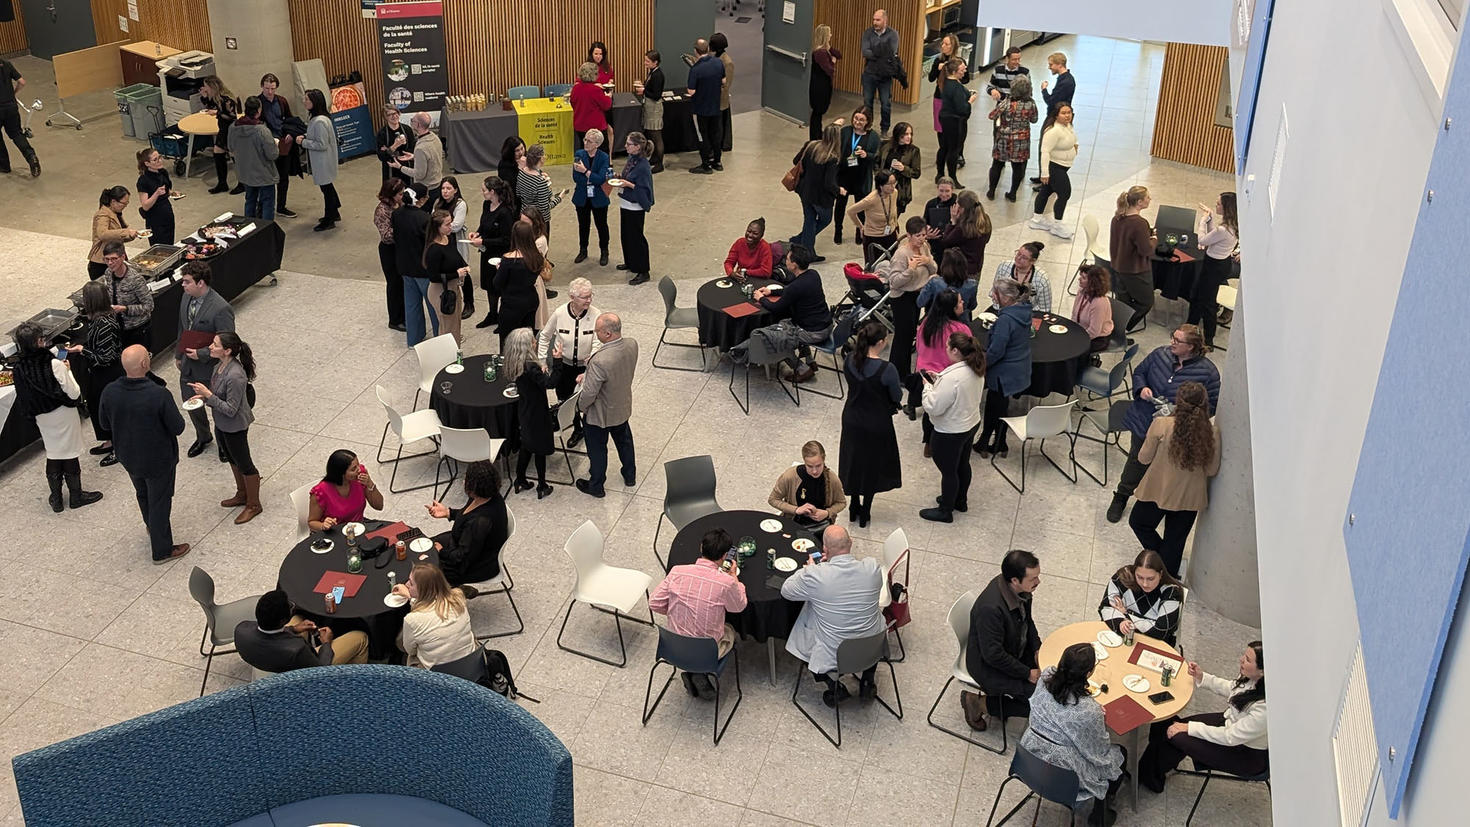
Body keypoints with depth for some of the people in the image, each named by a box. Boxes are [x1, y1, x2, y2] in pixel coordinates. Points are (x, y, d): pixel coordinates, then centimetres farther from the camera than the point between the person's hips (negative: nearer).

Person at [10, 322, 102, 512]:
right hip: (64, 416, -4)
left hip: (42, 418, 4)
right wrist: (68, 371, -8)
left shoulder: (19, 369, -12)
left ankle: (56, 500, 29)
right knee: (70, 455, 12)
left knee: (53, 456, 20)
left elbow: (24, 396, 0)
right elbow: (74, 393, -20)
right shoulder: (55, 365, -26)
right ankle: (76, 496, 27)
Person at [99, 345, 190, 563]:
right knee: (159, 501, 13)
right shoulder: (159, 394, -31)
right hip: (158, 459, -5)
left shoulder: (109, 392, -16)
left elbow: (105, 424, -1)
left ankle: (153, 529, 55)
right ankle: (162, 551, 28)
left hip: (127, 457, 5)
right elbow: (178, 428, -21)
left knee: (143, 495, 29)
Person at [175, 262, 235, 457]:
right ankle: (203, 437, 47)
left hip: (210, 368, -7)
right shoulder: (187, 297, -2)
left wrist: (201, 354, -23)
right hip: (188, 365, 7)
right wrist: (179, 355, 17)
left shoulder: (221, 309, -28)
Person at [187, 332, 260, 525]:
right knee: (232, 459, 26)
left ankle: (253, 505, 28)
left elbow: (231, 409, -27)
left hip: (235, 427, -9)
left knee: (243, 463, 9)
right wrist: (204, 395, -4)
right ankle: (242, 495, 47)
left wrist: (208, 395, -29)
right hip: (221, 424, 9)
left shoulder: (235, 375, -33)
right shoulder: (220, 365, -5)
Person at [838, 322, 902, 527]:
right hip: (877, 425, -4)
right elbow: (897, 398, -14)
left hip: (852, 420, 4)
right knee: (872, 466, 17)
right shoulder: (887, 370, -28)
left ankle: (855, 507, 39)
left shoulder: (850, 361, -13)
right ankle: (864, 513, 29)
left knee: (854, 461, 23)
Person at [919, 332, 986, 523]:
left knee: (948, 471, 11)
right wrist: (938, 380, 2)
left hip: (950, 433, -9)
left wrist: (928, 385, -14)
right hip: (971, 424, 9)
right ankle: (960, 500, 48)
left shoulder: (951, 378, -34)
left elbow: (933, 408, -28)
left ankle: (945, 511, 30)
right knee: (963, 464, 27)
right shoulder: (975, 371, -6)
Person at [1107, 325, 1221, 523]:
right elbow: (1139, 372, 10)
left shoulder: (1208, 372, -17)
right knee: (1136, 462, 17)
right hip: (1144, 422, 3)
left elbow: (1211, 406, -13)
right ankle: (1121, 497, 38)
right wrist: (1141, 388, -12)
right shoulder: (1162, 354, -6)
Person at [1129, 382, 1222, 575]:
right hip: (1190, 497, 2)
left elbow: (1144, 458, -9)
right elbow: (1212, 470, -4)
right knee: (1175, 542, 21)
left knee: (1139, 523, 27)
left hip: (1159, 492, -2)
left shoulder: (1161, 425, -22)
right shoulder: (1212, 432, -16)